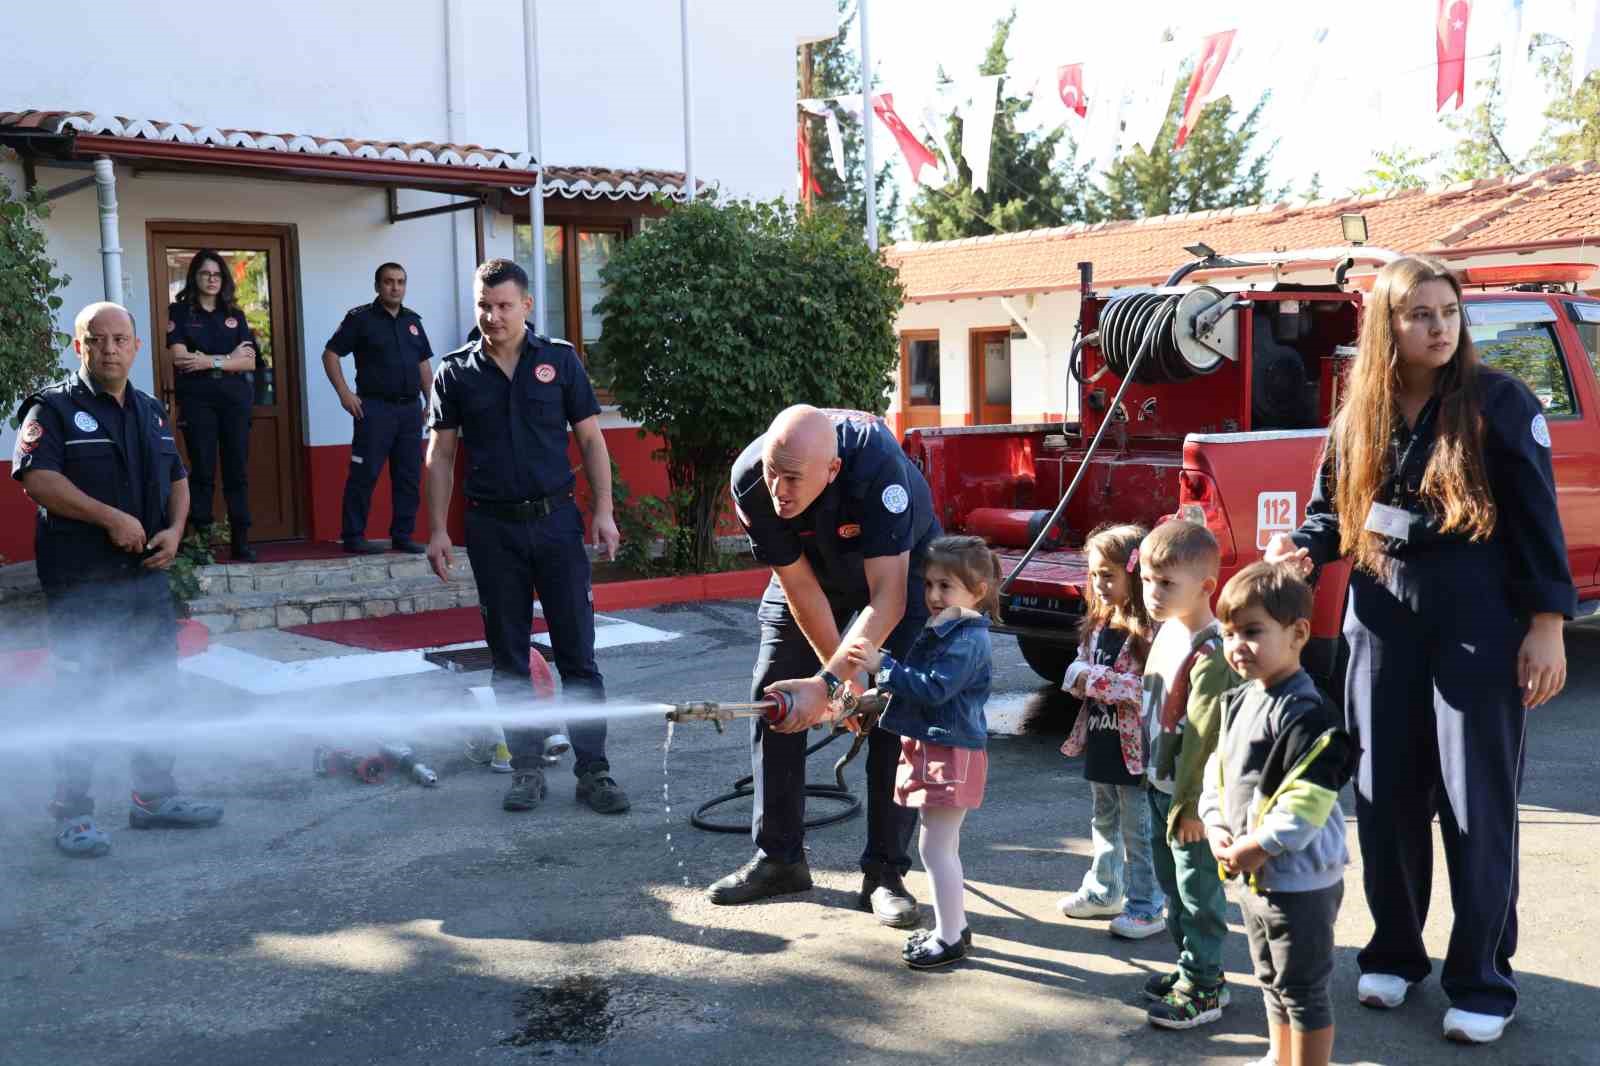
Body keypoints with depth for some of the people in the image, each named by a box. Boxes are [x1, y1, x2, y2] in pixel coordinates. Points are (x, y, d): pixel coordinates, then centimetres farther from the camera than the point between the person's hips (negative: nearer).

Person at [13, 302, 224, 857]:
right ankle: (72, 813, 9)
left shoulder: (151, 411, 15)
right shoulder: (53, 408, -6)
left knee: (155, 687, 13)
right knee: (80, 696, -1)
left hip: (147, 573, 7)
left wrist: (174, 529, 0)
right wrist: (112, 518, -22)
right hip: (80, 581, -7)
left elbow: (177, 478, 19)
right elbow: (37, 478, -18)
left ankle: (155, 795, 25)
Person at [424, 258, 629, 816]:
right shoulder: (456, 372, 4)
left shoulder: (559, 360, 3)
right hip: (492, 528, 1)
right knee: (508, 657, 7)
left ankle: (593, 769, 6)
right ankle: (527, 768, 17)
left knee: (577, 653, 0)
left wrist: (603, 510, -4)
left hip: (555, 520, -1)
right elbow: (440, 456, 7)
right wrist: (437, 530, 1)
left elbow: (590, 439, 4)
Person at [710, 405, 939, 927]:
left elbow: (887, 600, -41)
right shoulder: (750, 480, -32)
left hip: (897, 564, -3)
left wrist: (827, 684, -47)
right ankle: (778, 858, 10)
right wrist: (843, 677, -19)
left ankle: (884, 873, -3)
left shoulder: (877, 465, -43)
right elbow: (801, 589, -22)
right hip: (809, 567, 3)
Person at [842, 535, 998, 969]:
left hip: (951, 756, -10)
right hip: (933, 750, 10)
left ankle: (949, 938, 5)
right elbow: (916, 683, 25)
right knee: (944, 847, 18)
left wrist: (882, 666, -25)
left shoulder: (968, 640, -19)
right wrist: (879, 689, 15)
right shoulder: (939, 631, 13)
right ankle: (954, 925, 30)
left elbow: (933, 688, -27)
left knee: (935, 847, -4)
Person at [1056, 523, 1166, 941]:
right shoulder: (1097, 622, 7)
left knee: (1138, 831, 3)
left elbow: (1149, 687, -25)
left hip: (1132, 745, -8)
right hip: (1100, 739, 8)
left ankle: (1146, 907, 14)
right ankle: (1103, 892, 35)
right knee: (1105, 822, 21)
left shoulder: (1148, 628, -19)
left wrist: (1095, 680, -24)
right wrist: (1077, 677, -7)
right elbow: (1083, 666, 15)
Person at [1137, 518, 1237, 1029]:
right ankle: (1192, 967, 35)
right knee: (1171, 886, 20)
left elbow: (1202, 737, -23)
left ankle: (1204, 987, 16)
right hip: (1160, 783, 9)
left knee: (1198, 891, 4)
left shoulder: (1210, 654, -24)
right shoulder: (1165, 630, 4)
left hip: (1190, 793, -9)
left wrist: (1190, 805, -20)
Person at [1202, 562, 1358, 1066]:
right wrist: (1216, 825, 1)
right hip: (1254, 875, 10)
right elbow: (1219, 767, 15)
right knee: (1272, 981, 24)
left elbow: (1306, 801, -27)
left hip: (1300, 880, -9)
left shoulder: (1307, 714, -22)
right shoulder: (1239, 701, 7)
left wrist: (1258, 847, -20)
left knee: (1303, 989, 3)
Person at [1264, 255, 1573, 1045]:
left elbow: (1538, 523, -6)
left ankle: (1482, 981, 14)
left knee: (1476, 804, 2)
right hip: (1384, 624, 4)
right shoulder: (1356, 415, 6)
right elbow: (1331, 512, 15)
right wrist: (1302, 550, -7)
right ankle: (1394, 952, 28)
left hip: (1481, 627, -4)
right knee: (1384, 795, 10)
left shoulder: (1499, 402, -6)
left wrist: (1546, 626, -10)